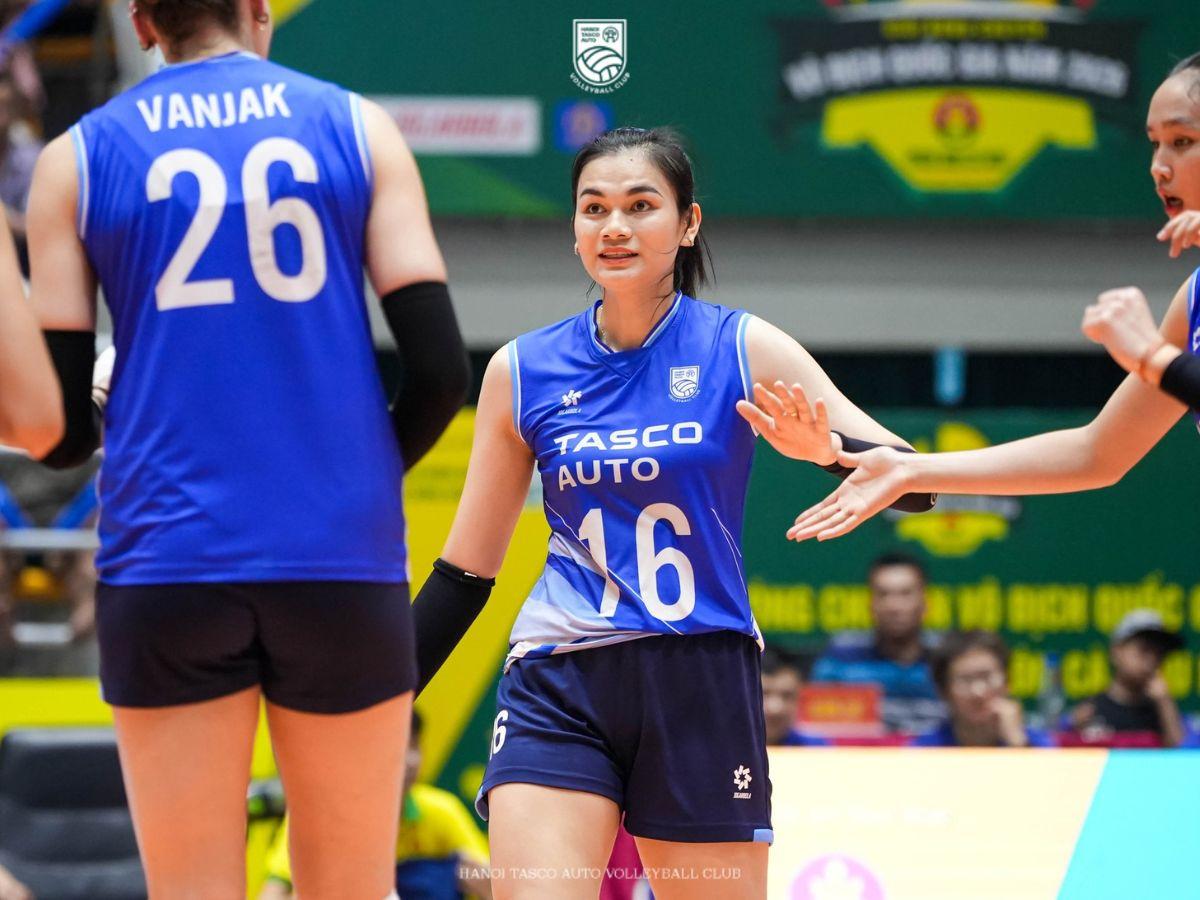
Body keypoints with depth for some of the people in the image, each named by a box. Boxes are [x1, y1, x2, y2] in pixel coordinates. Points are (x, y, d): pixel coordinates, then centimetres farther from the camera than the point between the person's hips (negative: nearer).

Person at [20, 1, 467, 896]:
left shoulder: (79, 157, 7)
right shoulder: (357, 127, 7)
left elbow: (56, 427, 4)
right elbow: (440, 370, -1)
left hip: (167, 563, 0)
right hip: (342, 560, 0)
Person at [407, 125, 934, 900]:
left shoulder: (744, 349, 0)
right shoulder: (523, 372, 5)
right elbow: (466, 571, 13)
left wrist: (827, 450, -27)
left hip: (701, 682, 0)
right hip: (558, 688, 1)